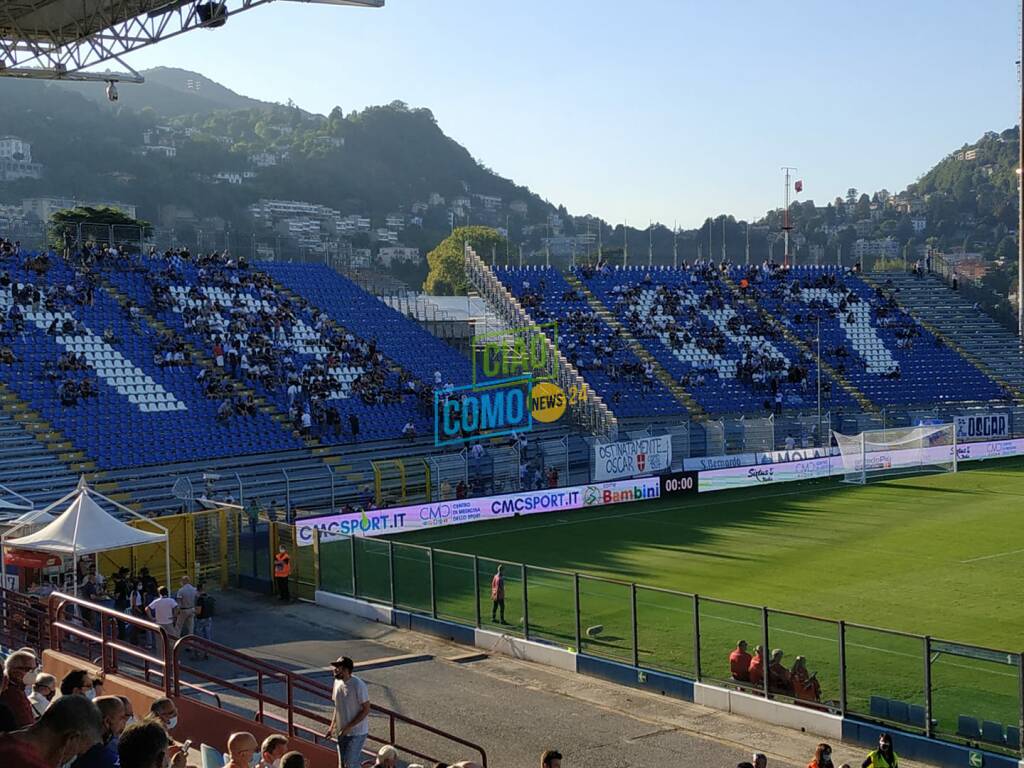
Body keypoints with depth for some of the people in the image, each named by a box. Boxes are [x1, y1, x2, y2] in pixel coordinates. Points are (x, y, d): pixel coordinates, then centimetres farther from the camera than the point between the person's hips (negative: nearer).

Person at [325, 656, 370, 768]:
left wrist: (349, 727, -21)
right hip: (342, 732, 7)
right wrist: (332, 726, 8)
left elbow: (366, 710, -18)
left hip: (356, 732, -7)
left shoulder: (358, 685, -21)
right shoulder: (337, 682, 2)